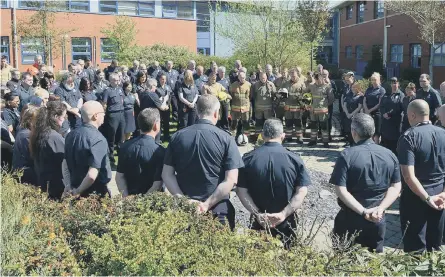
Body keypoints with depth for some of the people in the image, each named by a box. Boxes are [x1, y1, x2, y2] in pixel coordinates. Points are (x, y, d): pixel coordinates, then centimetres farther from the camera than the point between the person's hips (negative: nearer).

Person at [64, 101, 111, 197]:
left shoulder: (71, 134, -1)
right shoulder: (98, 139, -24)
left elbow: (65, 164, 7)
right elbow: (92, 175, -29)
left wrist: (70, 186, 9)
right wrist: (78, 191, -16)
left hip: (76, 188, 7)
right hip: (96, 193, -6)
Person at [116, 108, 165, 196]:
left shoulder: (126, 146, -4)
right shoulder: (159, 151, -20)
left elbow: (119, 176, -2)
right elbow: (158, 183, -23)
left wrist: (126, 197, -4)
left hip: (130, 198, 5)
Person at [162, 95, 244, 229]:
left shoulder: (177, 136, -1)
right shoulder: (226, 139, -9)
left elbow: (167, 174, -3)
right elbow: (231, 180, -15)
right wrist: (207, 205, -15)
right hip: (218, 208, -2)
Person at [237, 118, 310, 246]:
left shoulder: (248, 159, -5)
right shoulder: (294, 159, -6)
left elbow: (241, 191, -8)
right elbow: (302, 191, -11)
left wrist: (258, 214, -12)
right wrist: (284, 214, -15)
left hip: (259, 223, 1)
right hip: (287, 223, -1)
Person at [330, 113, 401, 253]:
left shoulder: (347, 155, -14)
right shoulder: (389, 155, -1)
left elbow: (341, 190, -21)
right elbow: (396, 187, -1)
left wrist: (363, 211, -20)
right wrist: (380, 208, -11)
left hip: (350, 219, -3)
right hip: (378, 220, 4)